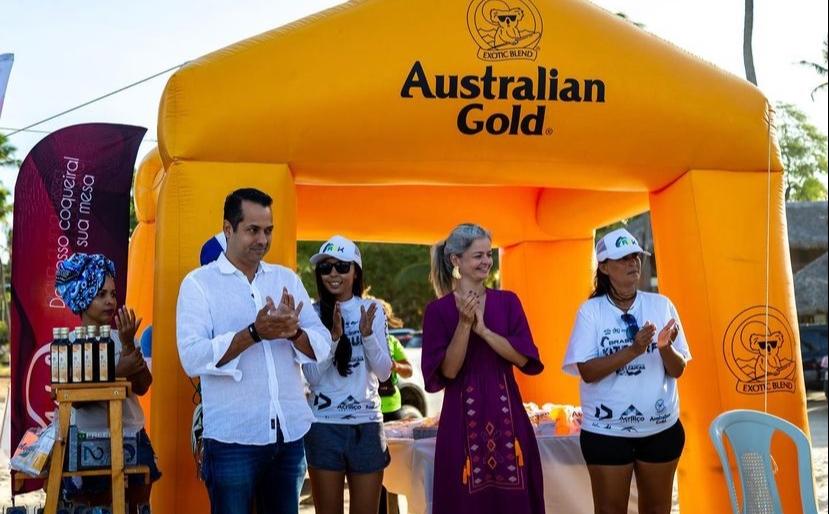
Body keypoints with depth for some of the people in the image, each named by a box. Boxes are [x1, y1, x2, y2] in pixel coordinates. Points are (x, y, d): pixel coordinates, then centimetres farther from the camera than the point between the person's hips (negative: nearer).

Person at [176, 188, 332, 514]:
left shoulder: (287, 278, 10)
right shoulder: (198, 283, -3)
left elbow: (322, 346, 3)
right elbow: (192, 358, -15)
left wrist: (293, 331, -17)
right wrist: (254, 333, -24)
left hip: (290, 433, 4)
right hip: (232, 438, -4)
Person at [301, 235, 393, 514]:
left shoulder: (373, 310, 2)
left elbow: (383, 372, 0)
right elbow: (312, 376, -8)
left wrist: (367, 334, -15)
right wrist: (333, 337, -20)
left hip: (367, 423, 1)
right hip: (324, 425, -1)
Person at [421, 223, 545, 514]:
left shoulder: (507, 302, 6)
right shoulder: (438, 310, -1)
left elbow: (523, 358, -5)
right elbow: (448, 370, -8)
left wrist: (482, 329, -14)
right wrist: (464, 324, -17)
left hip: (507, 414, 2)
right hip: (462, 417, -2)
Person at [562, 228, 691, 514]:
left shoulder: (661, 305, -1)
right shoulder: (591, 311, -7)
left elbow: (678, 370, -1)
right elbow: (587, 371, -15)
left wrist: (665, 348, -22)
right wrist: (632, 350, -25)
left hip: (661, 428, 3)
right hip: (606, 431, -2)